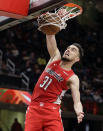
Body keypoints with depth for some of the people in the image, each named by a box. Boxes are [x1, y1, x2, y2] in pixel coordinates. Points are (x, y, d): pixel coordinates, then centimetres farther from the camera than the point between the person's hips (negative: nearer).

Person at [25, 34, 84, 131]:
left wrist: (79, 112, -31)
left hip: (51, 111, -3)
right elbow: (50, 36, 6)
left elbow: (77, 102, -10)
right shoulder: (55, 57, 13)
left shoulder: (73, 78, 0)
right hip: (34, 108, 3)